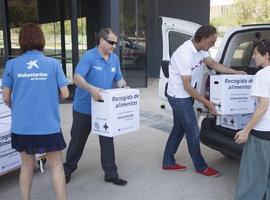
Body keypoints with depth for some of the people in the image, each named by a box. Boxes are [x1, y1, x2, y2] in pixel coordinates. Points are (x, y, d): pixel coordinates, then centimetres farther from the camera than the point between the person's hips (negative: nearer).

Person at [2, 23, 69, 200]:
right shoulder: (53, 64, -5)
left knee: (27, 165, 19)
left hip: (21, 125, 2)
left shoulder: (12, 64, -2)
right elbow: (65, 94, -4)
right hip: (49, 124, -2)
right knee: (57, 166, 12)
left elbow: (6, 98, 2)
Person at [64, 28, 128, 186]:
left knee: (107, 141, 5)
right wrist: (90, 88, -42)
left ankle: (111, 174, 17)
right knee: (78, 140, 11)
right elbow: (77, 78, -25)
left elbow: (119, 79, 12)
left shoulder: (115, 59, 5)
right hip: (84, 107, -4)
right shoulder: (89, 56, -15)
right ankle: (68, 169, 32)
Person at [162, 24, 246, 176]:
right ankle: (201, 166, 21)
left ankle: (168, 162, 29)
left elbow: (213, 64, 13)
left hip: (182, 97, 9)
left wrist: (236, 73, 7)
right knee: (193, 132, 2)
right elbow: (187, 86, -25)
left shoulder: (200, 49, -2)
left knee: (179, 129, 17)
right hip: (179, 97, -9)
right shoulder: (185, 54, -29)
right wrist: (207, 103, -20)